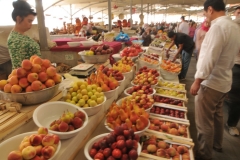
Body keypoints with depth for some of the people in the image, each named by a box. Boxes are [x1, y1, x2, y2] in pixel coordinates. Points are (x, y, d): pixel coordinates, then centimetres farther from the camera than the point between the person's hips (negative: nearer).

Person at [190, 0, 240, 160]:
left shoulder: (218, 26, -20)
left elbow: (209, 58, -24)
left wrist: (197, 81, -17)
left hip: (211, 82, -10)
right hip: (224, 81, 10)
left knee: (204, 122, 3)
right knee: (217, 115, 25)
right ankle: (217, 144, 43)